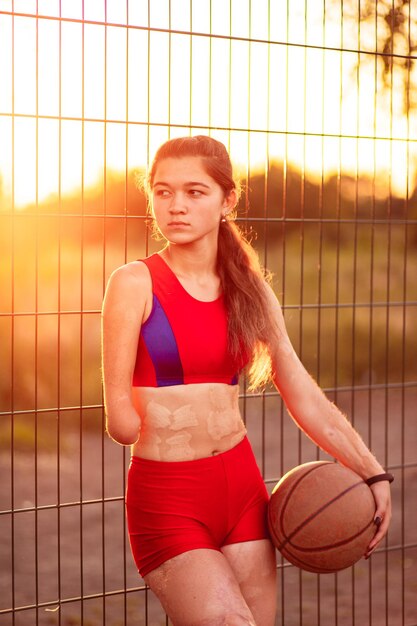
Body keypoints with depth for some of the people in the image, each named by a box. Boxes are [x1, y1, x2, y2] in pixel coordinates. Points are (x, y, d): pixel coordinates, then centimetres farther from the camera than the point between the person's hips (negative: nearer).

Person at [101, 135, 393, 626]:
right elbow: (121, 419, -8)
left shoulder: (250, 290, 7)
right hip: (167, 498, -4)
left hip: (243, 489, 5)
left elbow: (305, 398, 9)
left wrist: (373, 473, 4)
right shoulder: (135, 284, -7)